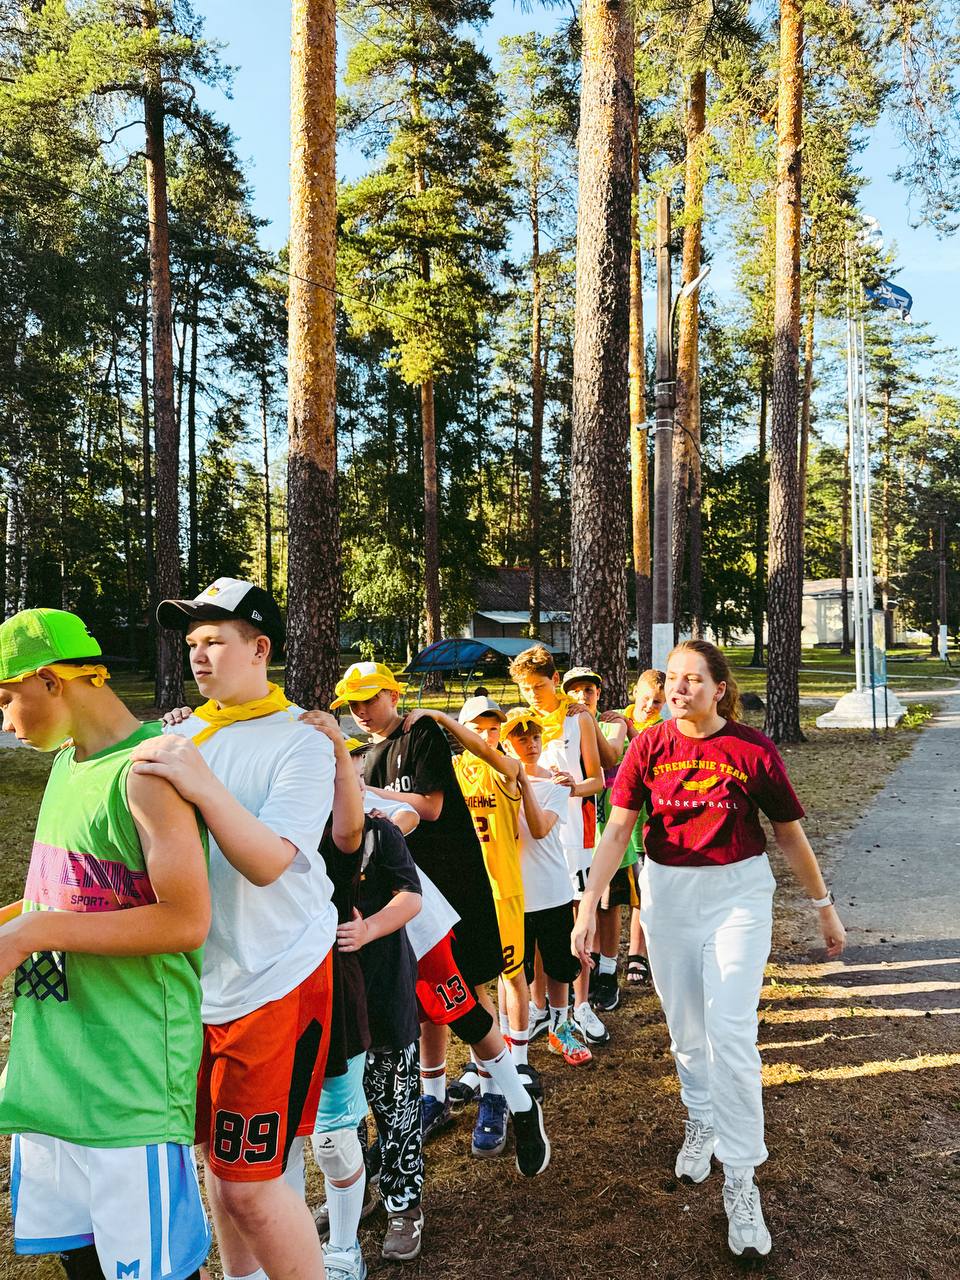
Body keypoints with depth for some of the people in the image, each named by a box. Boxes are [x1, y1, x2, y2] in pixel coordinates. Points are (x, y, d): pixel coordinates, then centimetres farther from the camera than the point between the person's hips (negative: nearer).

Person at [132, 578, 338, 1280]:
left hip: (276, 979, -6)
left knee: (248, 1181, -4)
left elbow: (269, 862, -24)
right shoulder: (182, 736, 5)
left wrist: (203, 787, -37)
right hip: (202, 980, 7)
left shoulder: (301, 742, -13)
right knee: (218, 1153, 21)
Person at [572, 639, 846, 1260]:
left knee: (730, 1034, -7)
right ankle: (701, 1121, 43)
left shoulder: (753, 748, -11)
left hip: (737, 892, -2)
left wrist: (824, 906, 7)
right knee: (685, 1028, 16)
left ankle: (741, 1181, 10)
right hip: (668, 894, 3)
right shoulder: (650, 745, -6)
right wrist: (589, 906, -14)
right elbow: (618, 829, -7)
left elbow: (790, 833, -1)